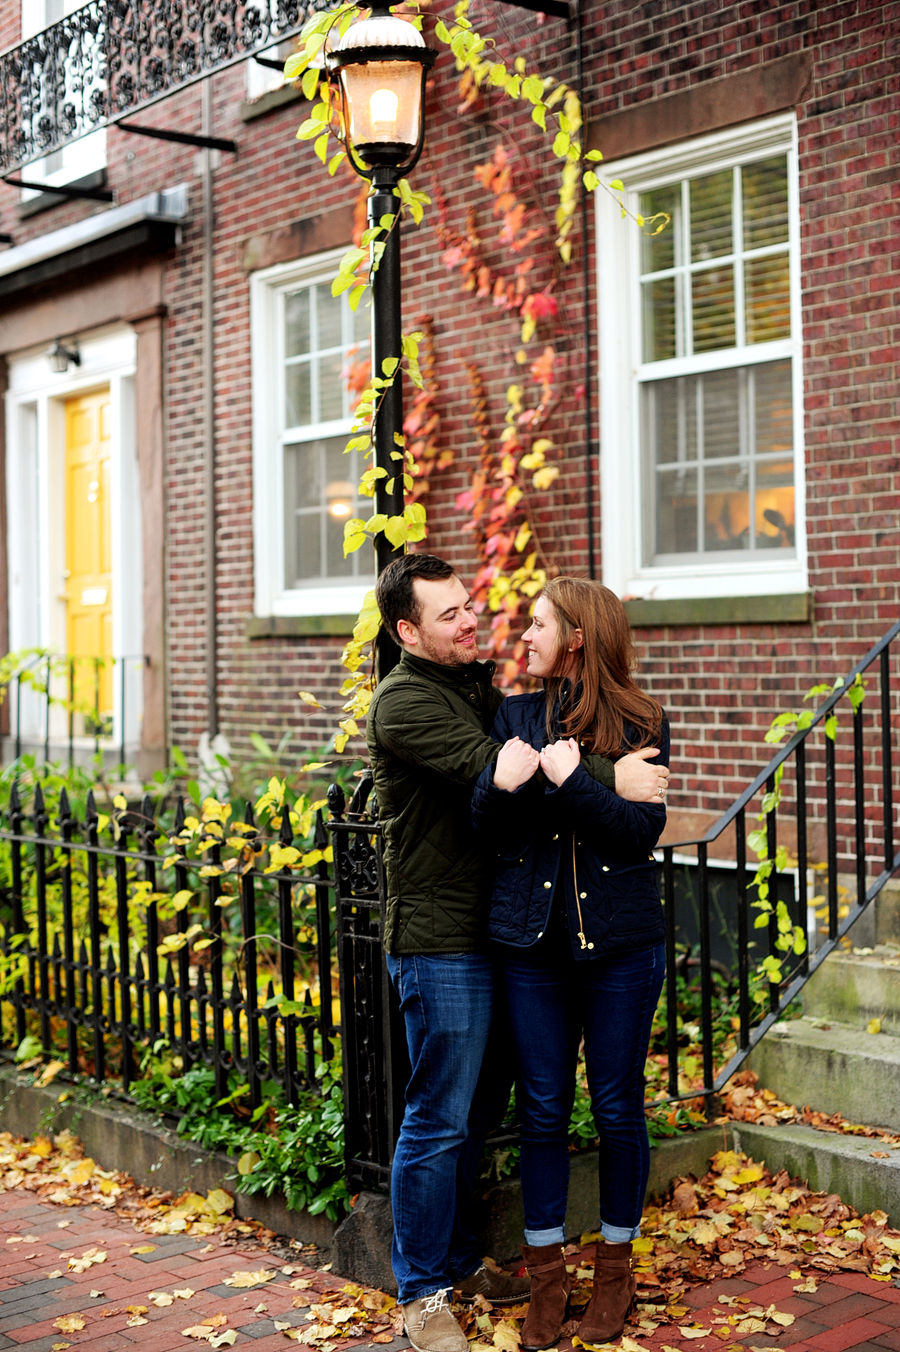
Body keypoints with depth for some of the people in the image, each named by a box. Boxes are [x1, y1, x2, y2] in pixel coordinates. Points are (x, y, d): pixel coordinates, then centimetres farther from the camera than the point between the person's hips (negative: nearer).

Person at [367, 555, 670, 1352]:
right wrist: (608, 777, -24)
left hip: (492, 933, 9)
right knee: (440, 1121, -1)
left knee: (479, 1108, 17)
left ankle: (460, 1262, 33)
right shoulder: (404, 703, -14)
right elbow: (495, 773, -24)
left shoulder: (483, 684, 14)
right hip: (439, 943, -9)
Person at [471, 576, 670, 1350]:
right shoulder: (515, 717, 5)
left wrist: (572, 779, -25)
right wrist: (500, 785, -21)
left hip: (621, 945, -2)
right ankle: (547, 1277, 22)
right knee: (542, 1111, 8)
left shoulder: (640, 725, -4)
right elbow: (489, 828, 0)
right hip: (534, 942, 2)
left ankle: (615, 1270, 27)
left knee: (617, 1109, 8)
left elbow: (644, 830, -13)